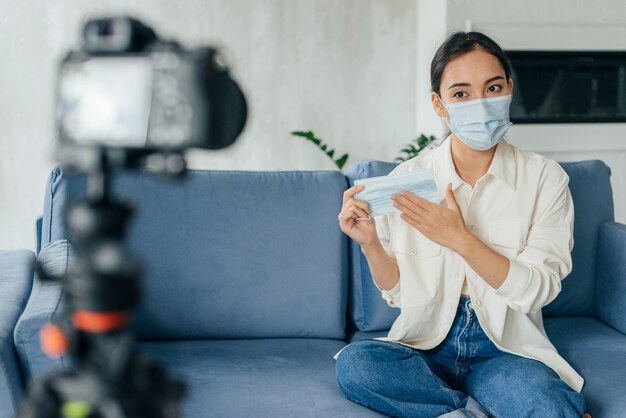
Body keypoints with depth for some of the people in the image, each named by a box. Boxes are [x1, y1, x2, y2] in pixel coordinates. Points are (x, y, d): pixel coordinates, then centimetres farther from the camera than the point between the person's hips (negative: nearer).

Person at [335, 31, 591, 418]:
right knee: (354, 363, -29)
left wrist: (460, 239, -22)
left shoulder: (544, 178, -3)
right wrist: (370, 243, -17)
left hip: (504, 350, -3)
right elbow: (399, 292, 3)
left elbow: (537, 290, -10)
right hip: (427, 345, 3)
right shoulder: (407, 178, 0)